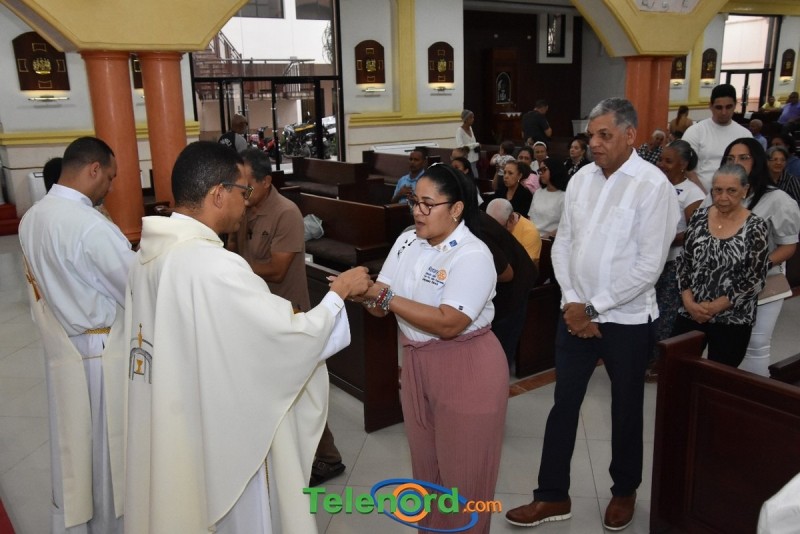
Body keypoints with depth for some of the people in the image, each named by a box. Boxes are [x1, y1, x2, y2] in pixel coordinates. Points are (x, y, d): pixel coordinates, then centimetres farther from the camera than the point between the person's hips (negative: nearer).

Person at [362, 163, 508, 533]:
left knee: (461, 468, 9)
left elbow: (448, 323, -29)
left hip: (466, 369, -7)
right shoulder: (406, 242, 1)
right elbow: (381, 305, -1)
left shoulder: (472, 255, -20)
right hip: (416, 363, 7)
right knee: (424, 460, 22)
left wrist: (388, 298, -27)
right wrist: (368, 295, -24)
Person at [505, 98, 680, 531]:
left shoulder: (652, 185, -13)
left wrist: (594, 307, -14)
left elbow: (649, 265, -17)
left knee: (625, 410, 15)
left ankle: (624, 491, 38)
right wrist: (571, 302, -7)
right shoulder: (581, 179, 3)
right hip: (575, 313, 5)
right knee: (564, 404, 11)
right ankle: (552, 497, 26)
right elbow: (562, 243, 5)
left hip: (626, 319, -4)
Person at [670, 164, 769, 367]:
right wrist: (688, 301, -8)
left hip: (732, 320, -3)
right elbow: (684, 262, 5)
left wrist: (715, 307, -14)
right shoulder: (699, 217, 2)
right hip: (690, 313, 3)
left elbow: (755, 280, -9)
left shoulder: (755, 227, -7)